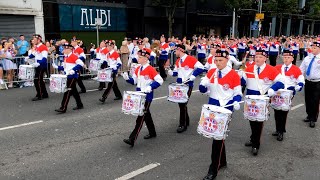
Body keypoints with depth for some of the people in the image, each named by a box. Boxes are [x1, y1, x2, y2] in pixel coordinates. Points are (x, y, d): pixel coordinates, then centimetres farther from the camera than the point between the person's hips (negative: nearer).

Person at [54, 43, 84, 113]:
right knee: (74, 91, 15)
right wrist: (57, 67, 8)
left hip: (72, 76, -9)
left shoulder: (73, 56, -13)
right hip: (68, 76, 9)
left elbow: (81, 63, -22)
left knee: (68, 91, -9)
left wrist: (74, 70, -28)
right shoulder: (66, 57, 14)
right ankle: (80, 105, 27)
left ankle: (63, 108, -7)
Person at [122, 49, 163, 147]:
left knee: (141, 116, -8)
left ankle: (132, 139, -11)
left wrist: (150, 87, -25)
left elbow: (160, 80, -17)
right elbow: (134, 81, 14)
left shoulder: (150, 69, -14)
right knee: (146, 114, 19)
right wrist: (127, 78, -4)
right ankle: (152, 133, 36)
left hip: (147, 96, -8)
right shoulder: (138, 69, 9)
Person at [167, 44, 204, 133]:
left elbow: (201, 68, -19)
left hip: (188, 85, -8)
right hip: (179, 84, 8)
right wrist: (171, 72, -4)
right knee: (180, 103, 12)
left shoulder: (190, 59, -15)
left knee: (183, 104, -6)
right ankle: (186, 121, 29)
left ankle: (183, 125, 6)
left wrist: (193, 76, -23)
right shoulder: (178, 61, 9)